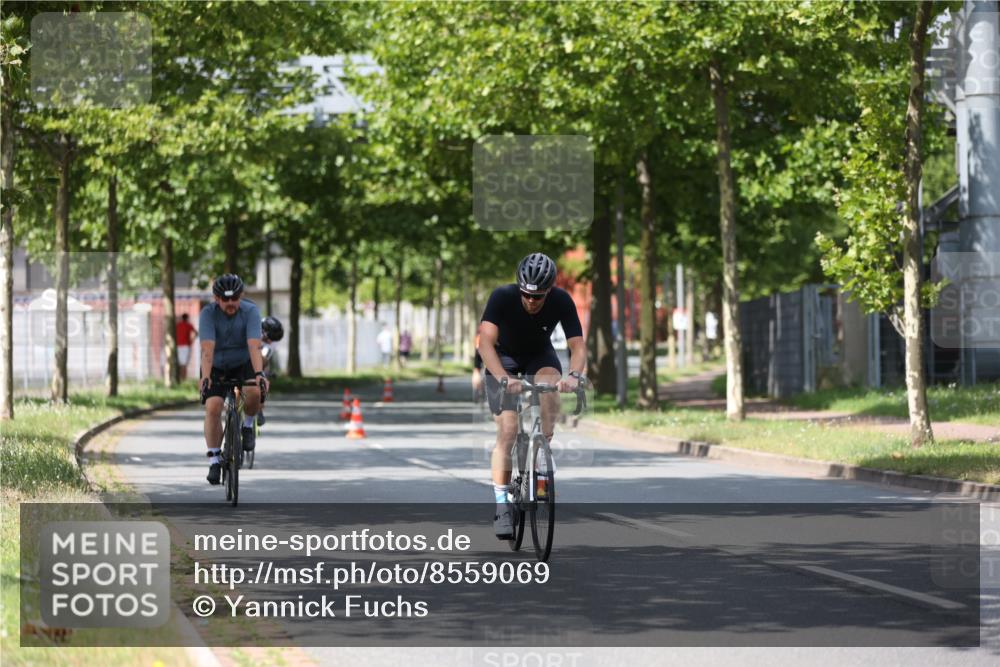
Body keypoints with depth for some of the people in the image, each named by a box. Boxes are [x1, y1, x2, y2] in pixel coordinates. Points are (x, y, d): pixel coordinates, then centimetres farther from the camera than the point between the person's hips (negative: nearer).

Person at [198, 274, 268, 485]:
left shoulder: (250, 311, -21)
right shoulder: (208, 314, -21)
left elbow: (254, 345, -32)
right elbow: (207, 348, -32)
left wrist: (259, 373, -47)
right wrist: (205, 377, -46)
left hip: (243, 363, 0)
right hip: (216, 367, 0)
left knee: (254, 391, -31)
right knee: (212, 407, -20)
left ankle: (248, 425, 0)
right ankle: (214, 459, -8)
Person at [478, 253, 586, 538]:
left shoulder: (561, 301, -26)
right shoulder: (502, 297, -32)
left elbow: (577, 346, -28)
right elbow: (485, 342, -40)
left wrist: (575, 375, -49)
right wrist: (504, 378, -55)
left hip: (540, 355, 2)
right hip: (504, 357, -2)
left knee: (550, 392, -32)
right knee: (508, 430, -15)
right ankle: (502, 505, -7)